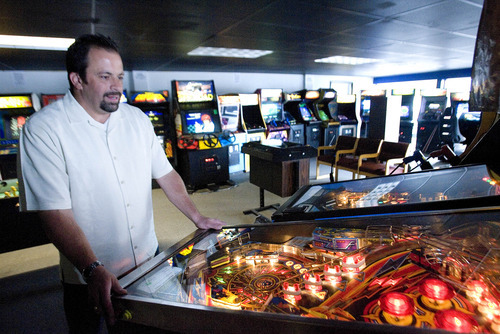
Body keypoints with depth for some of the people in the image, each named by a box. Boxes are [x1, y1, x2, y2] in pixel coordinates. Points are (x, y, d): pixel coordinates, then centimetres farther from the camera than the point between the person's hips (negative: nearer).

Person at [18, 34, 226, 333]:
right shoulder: (43, 129, -15)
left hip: (149, 259, 5)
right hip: (89, 277, -4)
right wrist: (93, 270, -29)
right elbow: (56, 214, -20)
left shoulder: (137, 119, 1)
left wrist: (197, 217, -2)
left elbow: (165, 173, 5)